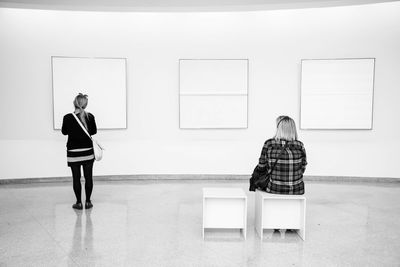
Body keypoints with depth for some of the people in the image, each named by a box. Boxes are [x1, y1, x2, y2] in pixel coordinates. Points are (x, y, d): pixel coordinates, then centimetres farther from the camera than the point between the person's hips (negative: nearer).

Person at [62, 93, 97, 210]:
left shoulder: (68, 118, -11)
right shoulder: (90, 116, -7)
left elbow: (64, 132, 6)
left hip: (73, 152, -1)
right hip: (88, 151, 1)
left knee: (76, 178, 8)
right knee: (88, 177, 9)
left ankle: (79, 202, 14)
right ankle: (88, 202, 15)